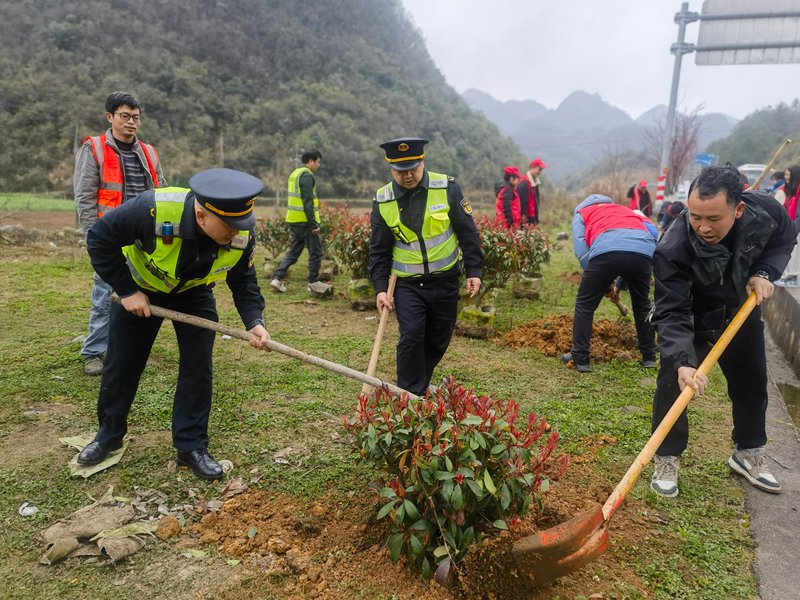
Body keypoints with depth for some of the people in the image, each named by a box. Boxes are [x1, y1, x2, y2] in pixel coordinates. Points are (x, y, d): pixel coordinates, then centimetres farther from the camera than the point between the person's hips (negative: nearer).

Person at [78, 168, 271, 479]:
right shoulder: (152, 209, -41)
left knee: (198, 366, -6)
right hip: (140, 290, -1)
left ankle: (192, 446, 9)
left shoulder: (242, 236, -29)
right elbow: (99, 240, -24)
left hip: (194, 294, 2)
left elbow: (243, 281, -12)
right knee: (121, 364, 8)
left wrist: (254, 320, -28)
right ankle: (109, 434, 32)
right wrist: (127, 291, -23)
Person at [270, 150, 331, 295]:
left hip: (293, 220, 9)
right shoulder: (306, 175, -13)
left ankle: (277, 278, 6)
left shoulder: (294, 174, 18)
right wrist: (314, 224, -20)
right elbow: (308, 201, -20)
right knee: (315, 252, 3)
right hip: (305, 221, -9)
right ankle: (313, 283, 9)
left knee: (293, 252, 14)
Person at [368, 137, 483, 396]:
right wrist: (380, 288, -5)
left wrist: (474, 271, -3)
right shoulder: (382, 201, -4)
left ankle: (420, 384, 33)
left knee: (439, 340, 11)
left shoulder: (447, 188, -7)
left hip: (445, 280, 1)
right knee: (411, 336, -12)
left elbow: (467, 232, -1)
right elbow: (378, 250, 2)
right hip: (407, 284, -1)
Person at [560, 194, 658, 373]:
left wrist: (603, 282, 20)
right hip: (643, 251, 4)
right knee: (642, 304, 26)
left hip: (605, 250, -4)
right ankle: (649, 357, 34)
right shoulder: (625, 210, 43)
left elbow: (581, 249, 14)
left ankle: (580, 358, 15)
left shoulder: (581, 212, 33)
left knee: (584, 305, 15)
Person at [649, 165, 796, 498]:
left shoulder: (765, 210, -28)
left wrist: (764, 272, -19)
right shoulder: (672, 249, -40)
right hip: (691, 319, -4)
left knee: (752, 384, 15)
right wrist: (682, 361, -53)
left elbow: (784, 238, -2)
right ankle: (667, 460, 8)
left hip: (742, 312, 5)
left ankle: (749, 454, 37)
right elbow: (672, 314, -39)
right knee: (672, 385, -13)